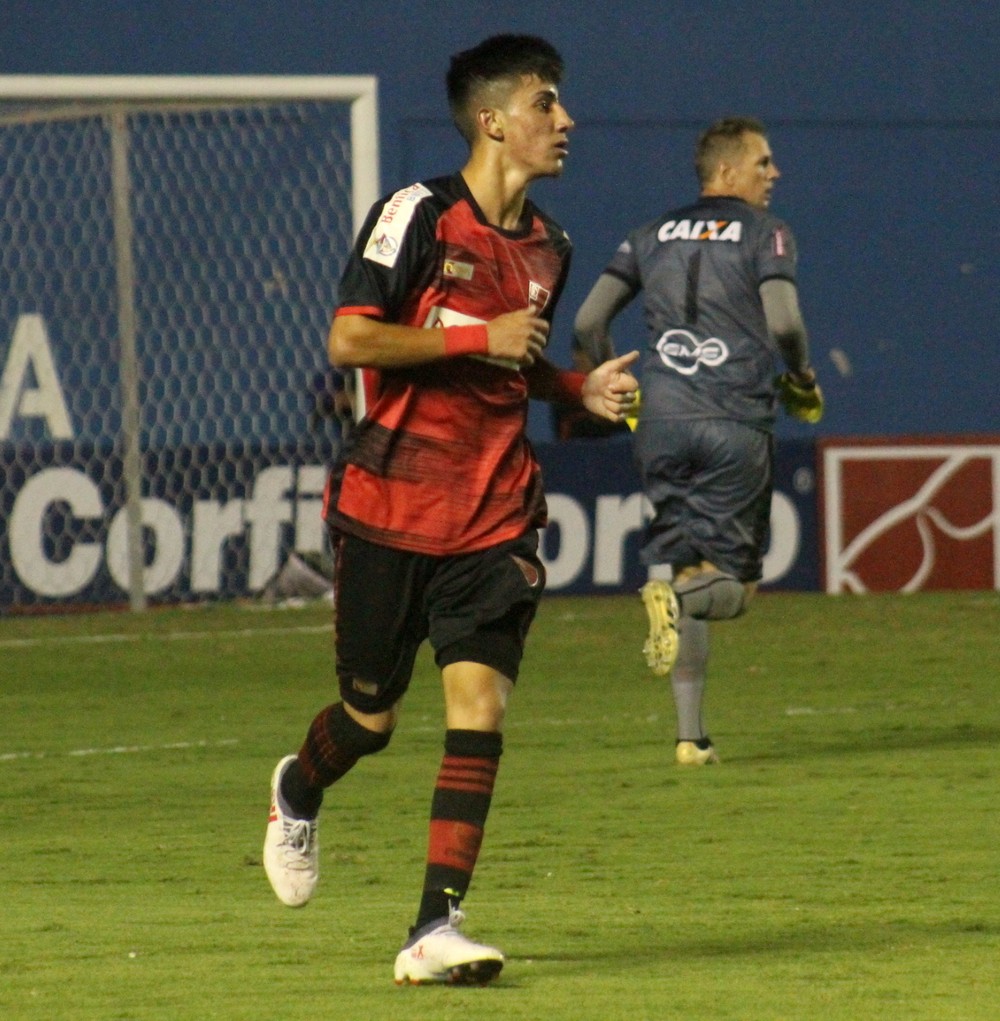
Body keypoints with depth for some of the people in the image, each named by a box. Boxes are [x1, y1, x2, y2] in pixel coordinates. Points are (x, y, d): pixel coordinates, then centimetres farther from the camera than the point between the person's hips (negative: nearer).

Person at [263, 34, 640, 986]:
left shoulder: (547, 245, 11)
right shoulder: (417, 215, -9)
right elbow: (350, 340, -16)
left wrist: (579, 388, 7)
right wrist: (481, 339, -18)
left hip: (493, 518, 4)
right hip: (390, 508, -4)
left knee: (480, 704, -13)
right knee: (372, 715, 9)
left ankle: (436, 928, -13)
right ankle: (298, 792, 45)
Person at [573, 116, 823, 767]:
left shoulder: (653, 236, 16)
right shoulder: (765, 233, 3)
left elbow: (589, 323, 10)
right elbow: (783, 322, -12)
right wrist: (801, 380, 7)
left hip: (661, 421, 4)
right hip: (735, 425, -4)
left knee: (680, 551, 13)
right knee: (732, 584, 4)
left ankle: (690, 734, 6)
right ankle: (676, 587, -32)